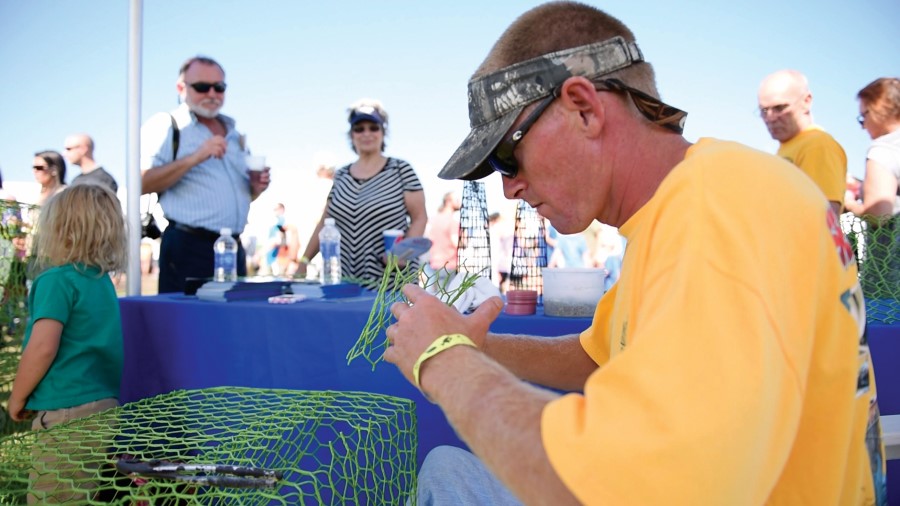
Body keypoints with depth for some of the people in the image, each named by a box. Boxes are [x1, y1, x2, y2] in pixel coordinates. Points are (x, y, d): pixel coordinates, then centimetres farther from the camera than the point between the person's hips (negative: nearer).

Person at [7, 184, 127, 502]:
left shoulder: (57, 280, -11)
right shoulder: (103, 281, 11)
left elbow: (43, 347, -18)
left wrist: (17, 398, -3)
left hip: (66, 413, -8)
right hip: (104, 405, 8)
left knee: (54, 498, 0)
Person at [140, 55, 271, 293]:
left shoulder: (234, 133, 19)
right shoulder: (164, 125, -1)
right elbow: (142, 182, -14)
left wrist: (255, 187, 6)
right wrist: (194, 158, -20)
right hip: (188, 250, -6)